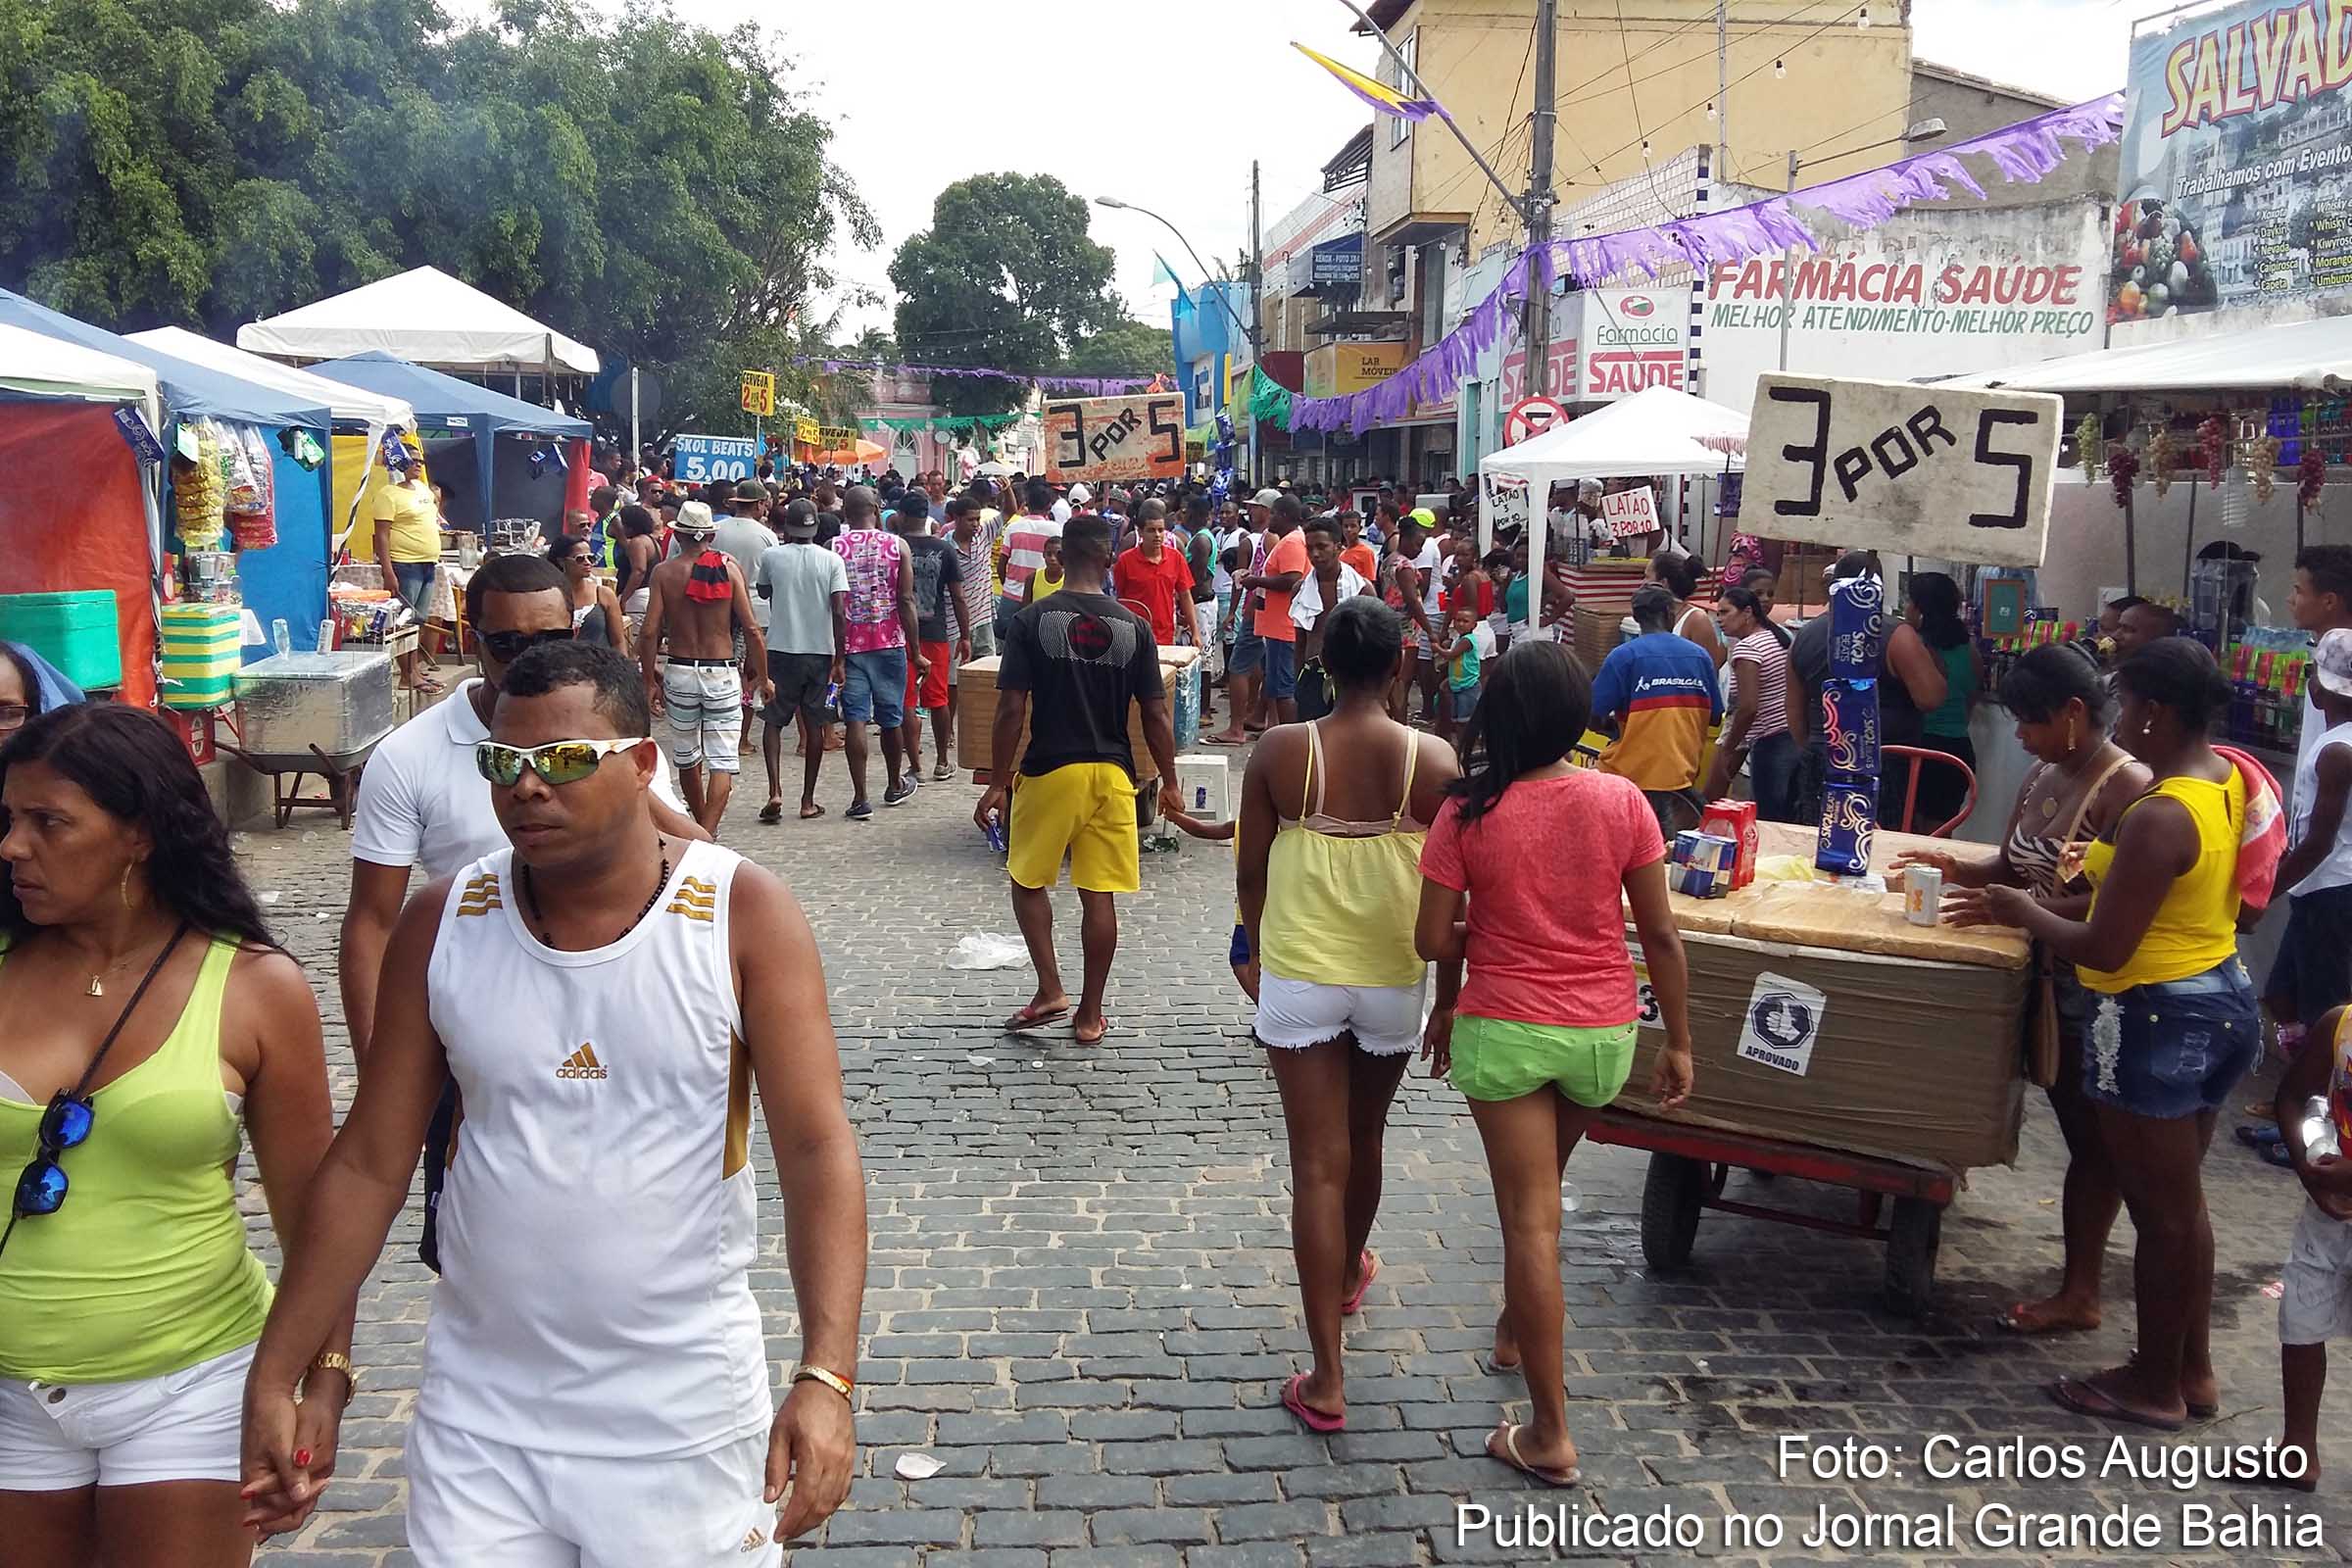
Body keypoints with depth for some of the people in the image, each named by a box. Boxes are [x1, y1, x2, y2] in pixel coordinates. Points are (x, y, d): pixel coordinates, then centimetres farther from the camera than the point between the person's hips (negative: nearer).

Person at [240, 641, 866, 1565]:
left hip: (685, 1417, -2)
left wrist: (826, 1377, -24)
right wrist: (274, 1378, 3)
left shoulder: (744, 915, -10)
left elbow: (817, 1149, -14)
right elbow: (367, 1166, 4)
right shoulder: (442, 926, -2)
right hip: (479, 1414, 2)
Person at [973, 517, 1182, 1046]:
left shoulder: (1032, 620, -7)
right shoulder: (1133, 626, -1)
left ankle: (1050, 990, 8)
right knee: (1099, 896, 7)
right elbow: (1156, 715, 0)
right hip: (1111, 773, 2)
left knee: (1028, 882, 17)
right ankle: (1090, 1015, 15)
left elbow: (1012, 710, -10)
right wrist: (1169, 783, 11)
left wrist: (997, 782, -2)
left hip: (1049, 770, -2)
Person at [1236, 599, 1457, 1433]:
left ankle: (1326, 1379, -1)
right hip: (1392, 978, 2)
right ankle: (1349, 1274, 52)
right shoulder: (1432, 760, -10)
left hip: (1299, 975, -1)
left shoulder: (1279, 751, -11)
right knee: (1363, 1141, 25)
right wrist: (1450, 995, 6)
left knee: (1318, 1164, 0)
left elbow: (1250, 874, -3)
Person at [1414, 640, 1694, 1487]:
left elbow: (1433, 942, -10)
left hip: (1504, 1028, -3)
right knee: (1540, 1188, 27)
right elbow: (1661, 933, -5)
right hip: (1605, 1028, 3)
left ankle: (1551, 1435, 7)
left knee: (1530, 1217, 4)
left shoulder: (1468, 812, -13)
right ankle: (1514, 1329, 48)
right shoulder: (1621, 800, -8)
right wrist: (1679, 1042, 4)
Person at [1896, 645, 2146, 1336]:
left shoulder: (2128, 789, -20)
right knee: (2077, 1124, 15)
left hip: (2094, 988, -7)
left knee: (2091, 1135, 2)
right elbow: (2015, 866, 16)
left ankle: (2078, 1293, 12)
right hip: (2047, 977, 7)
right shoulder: (2043, 775, 7)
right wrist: (1962, 870, -3)